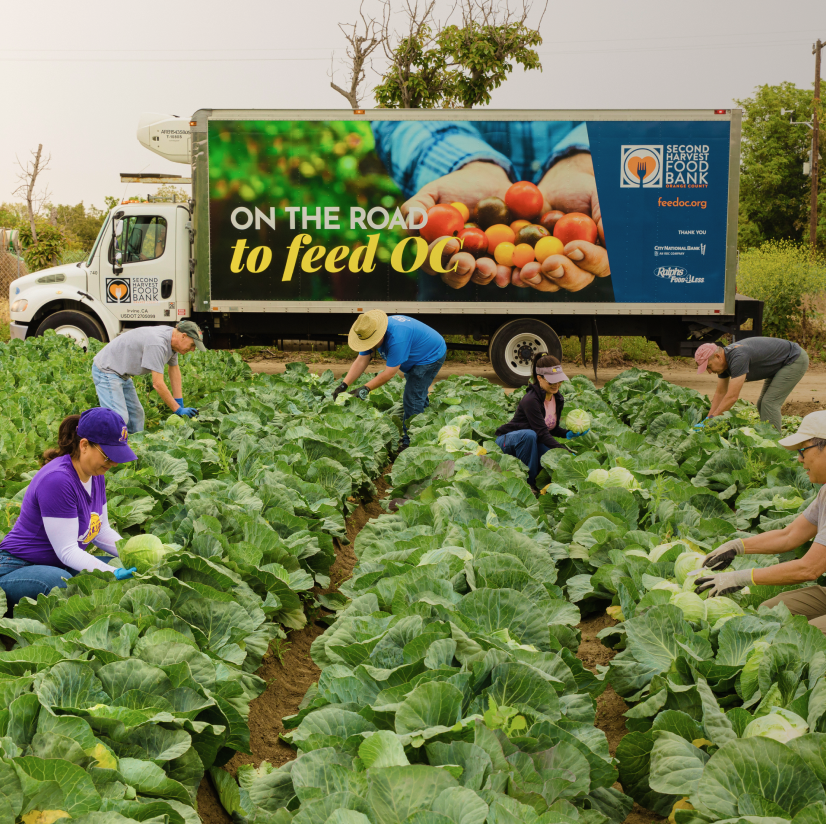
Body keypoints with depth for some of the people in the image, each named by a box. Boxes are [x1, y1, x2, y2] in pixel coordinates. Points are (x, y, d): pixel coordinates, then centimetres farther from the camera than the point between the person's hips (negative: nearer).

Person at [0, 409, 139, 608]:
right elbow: (67, 550, -25)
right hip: (19, 569, -8)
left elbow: (102, 531, 9)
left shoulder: (95, 475, 2)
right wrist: (113, 573, -33)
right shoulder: (57, 479, -25)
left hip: (61, 565, 9)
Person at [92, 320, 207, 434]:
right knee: (120, 417, -19)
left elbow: (174, 369, 11)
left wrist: (180, 404, 7)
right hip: (106, 370, -10)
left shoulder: (171, 338, 0)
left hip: (121, 374, 10)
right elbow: (158, 384, -30)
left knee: (136, 415, 9)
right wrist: (178, 410, -24)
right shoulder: (157, 344, -31)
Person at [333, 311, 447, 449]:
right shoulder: (371, 332, -12)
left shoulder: (397, 338, -40)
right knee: (419, 396, 21)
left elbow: (390, 372, -35)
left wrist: (366, 388, -34)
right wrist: (344, 384, -21)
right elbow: (361, 361, -11)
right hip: (416, 357, 10)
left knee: (412, 400, -13)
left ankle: (408, 442, -7)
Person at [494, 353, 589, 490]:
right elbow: (542, 433, -31)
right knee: (529, 435, -41)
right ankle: (527, 482, -27)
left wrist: (567, 434, -11)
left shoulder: (558, 399, -1)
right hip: (507, 441, -6)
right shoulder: (531, 400, -27)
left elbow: (552, 428, 10)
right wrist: (565, 451, -39)